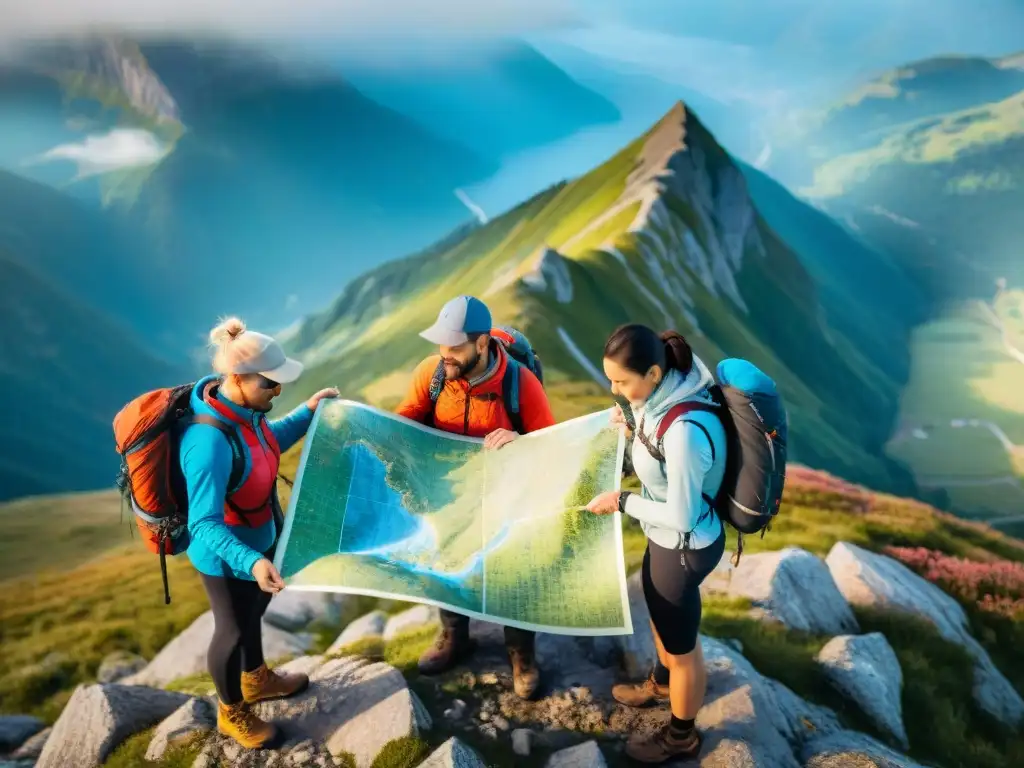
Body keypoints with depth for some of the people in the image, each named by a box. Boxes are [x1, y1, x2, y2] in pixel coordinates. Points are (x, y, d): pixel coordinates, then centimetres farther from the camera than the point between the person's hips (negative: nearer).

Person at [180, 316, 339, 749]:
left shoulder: (243, 409, -13)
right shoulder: (210, 442, -39)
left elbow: (266, 445, 9)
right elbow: (204, 525, -38)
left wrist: (308, 414, 1)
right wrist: (251, 562, -50)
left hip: (257, 539, 8)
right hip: (227, 556, -8)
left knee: (254, 612, 30)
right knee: (233, 630, 16)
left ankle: (256, 679, 58)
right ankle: (231, 714, 44)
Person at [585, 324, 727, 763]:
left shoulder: (685, 430, -38)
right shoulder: (663, 393, -11)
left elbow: (681, 516, -27)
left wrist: (622, 502, -17)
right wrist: (630, 430, -4)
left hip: (684, 547, -9)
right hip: (666, 536, 9)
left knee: (681, 644, 16)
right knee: (659, 615, 32)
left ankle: (680, 737, 43)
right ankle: (664, 683, 62)